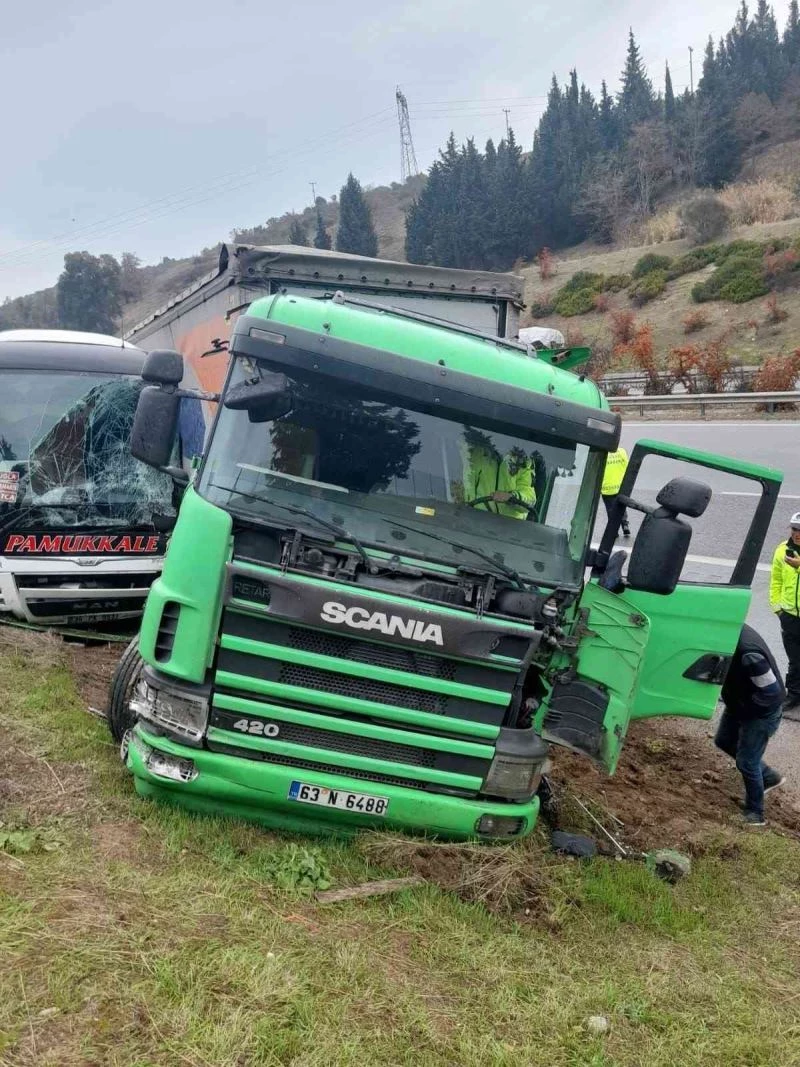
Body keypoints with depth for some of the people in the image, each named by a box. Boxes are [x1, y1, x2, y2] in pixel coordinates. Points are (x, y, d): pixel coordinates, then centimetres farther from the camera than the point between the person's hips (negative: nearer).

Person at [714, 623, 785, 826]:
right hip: (741, 703, 9)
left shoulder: (747, 652, -39)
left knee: (746, 762, 3)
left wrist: (742, 708, -17)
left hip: (762, 711, -9)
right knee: (724, 741, 23)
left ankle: (755, 813, 25)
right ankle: (769, 777, 39)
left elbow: (771, 691, -30)